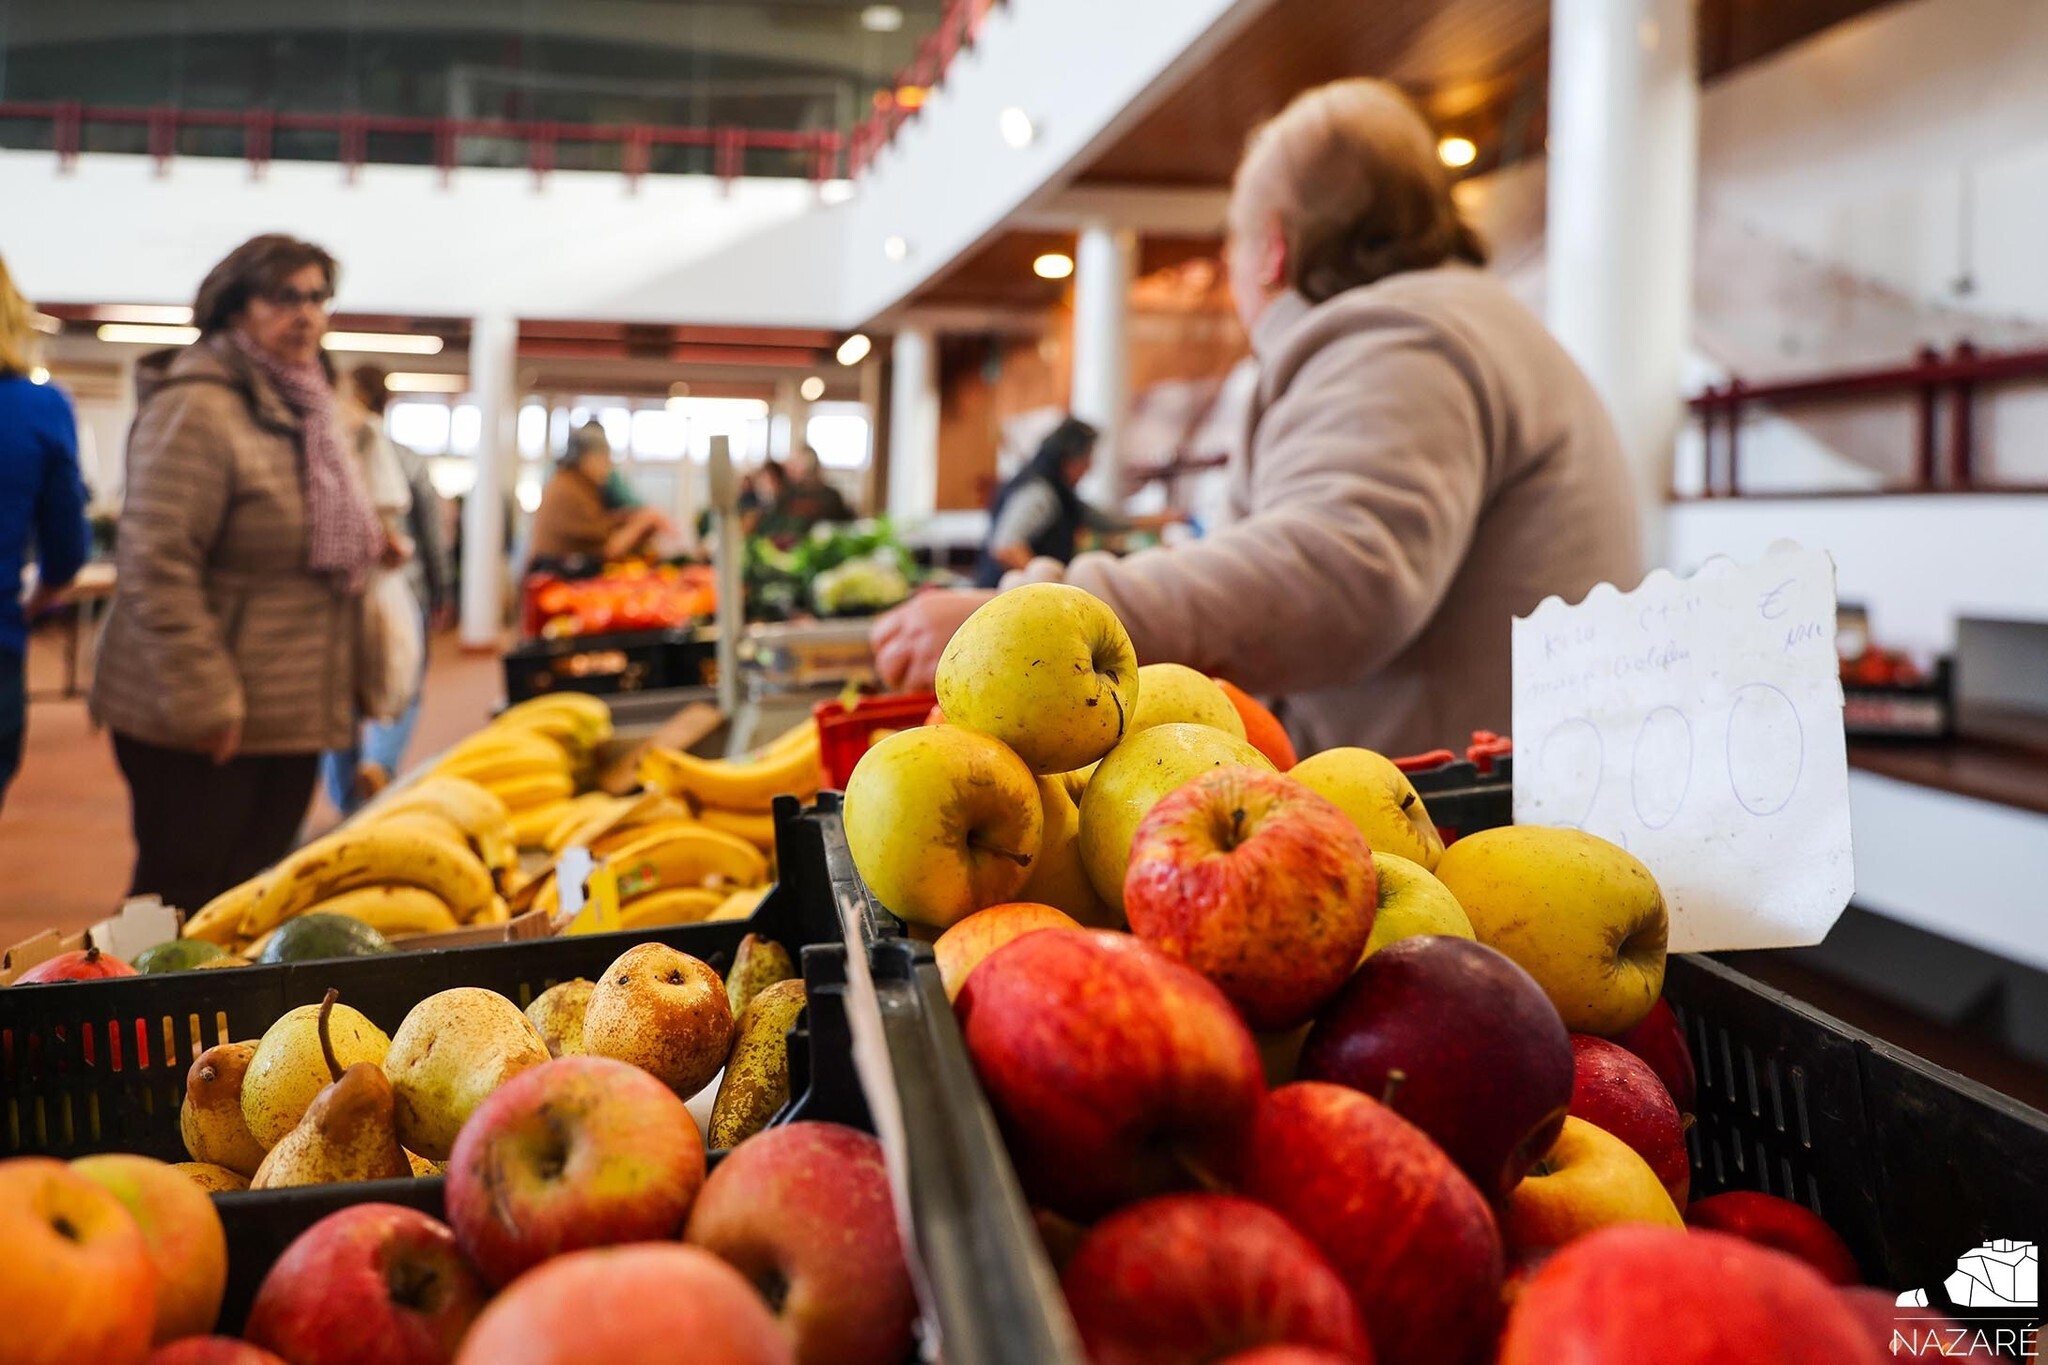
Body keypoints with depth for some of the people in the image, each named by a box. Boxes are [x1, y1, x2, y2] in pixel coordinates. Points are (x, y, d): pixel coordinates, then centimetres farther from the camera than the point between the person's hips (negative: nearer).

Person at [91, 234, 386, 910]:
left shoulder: (305, 407, 15)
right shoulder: (197, 409, -14)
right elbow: (157, 568, -20)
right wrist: (204, 702, -21)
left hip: (293, 718, 8)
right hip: (202, 726, -8)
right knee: (187, 901, 1)